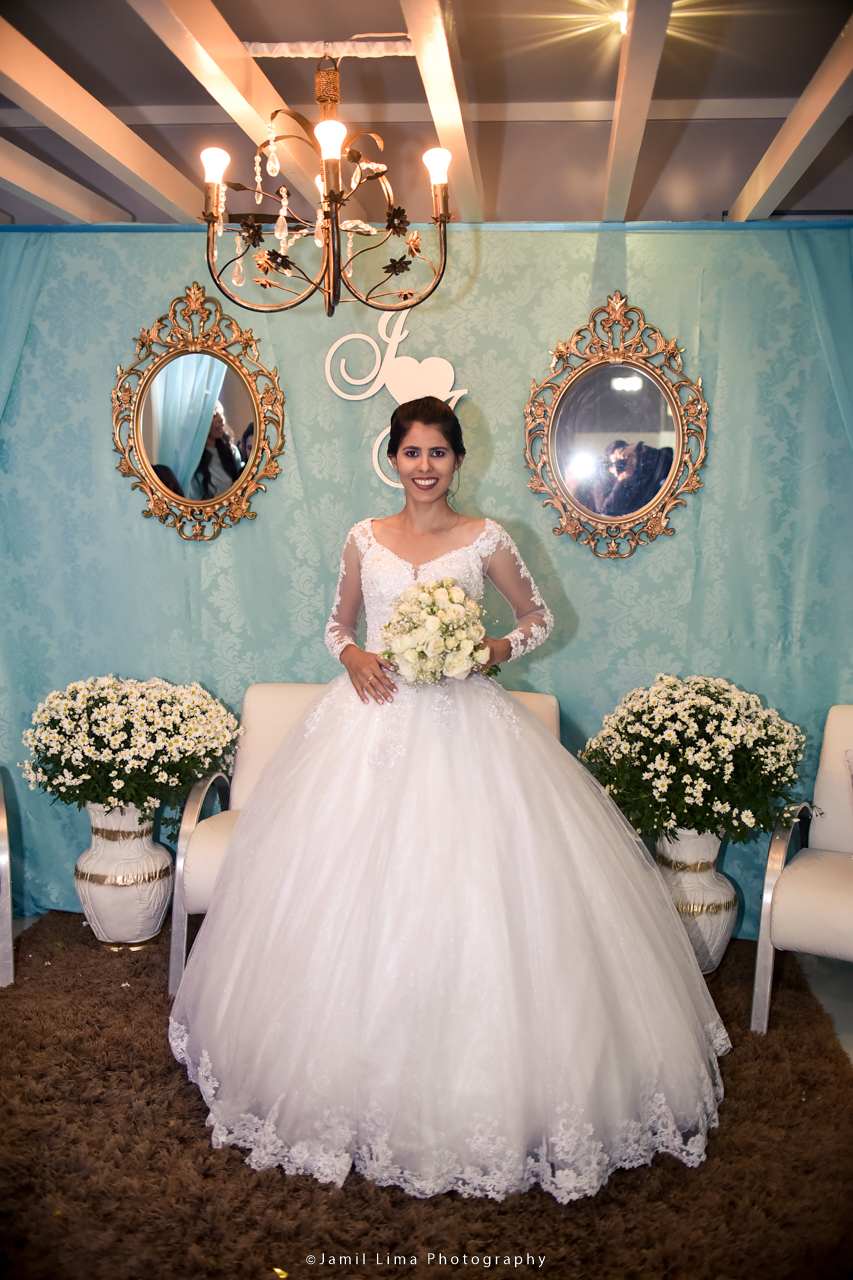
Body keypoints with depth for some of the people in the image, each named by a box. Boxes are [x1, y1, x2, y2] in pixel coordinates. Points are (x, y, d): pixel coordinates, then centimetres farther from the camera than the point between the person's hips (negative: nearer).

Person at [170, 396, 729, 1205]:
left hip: (462, 724, -2)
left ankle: (480, 1096, 16)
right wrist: (352, 654, -4)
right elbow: (337, 624, 17)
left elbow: (539, 617, 12)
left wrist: (496, 649, -7)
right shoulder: (364, 539, 8)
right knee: (355, 893, 2)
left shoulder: (485, 540, 3)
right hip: (371, 720, 2)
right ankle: (355, 1070, 22)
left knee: (468, 905, -3)